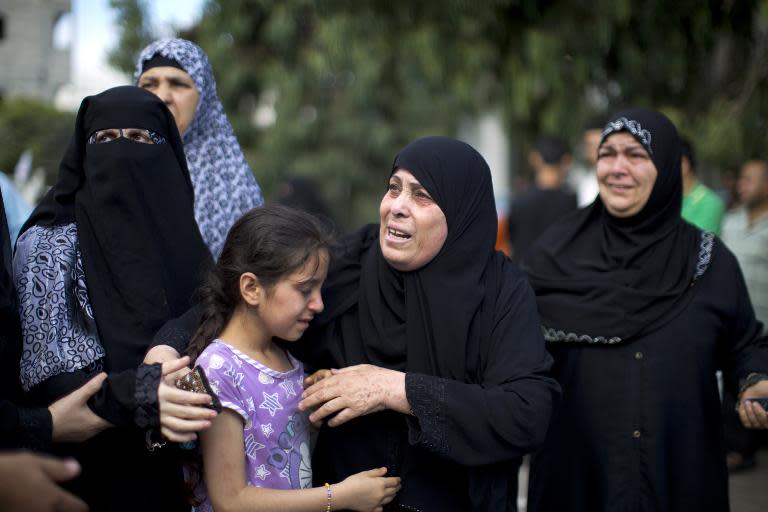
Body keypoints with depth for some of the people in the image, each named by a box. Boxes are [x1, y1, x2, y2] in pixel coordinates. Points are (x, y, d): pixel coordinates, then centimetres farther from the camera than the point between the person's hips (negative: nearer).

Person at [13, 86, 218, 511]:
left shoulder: (178, 237, 6)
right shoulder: (50, 244, -8)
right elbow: (48, 373, -17)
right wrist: (136, 396, -32)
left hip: (172, 474, 4)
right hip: (90, 475, -4)